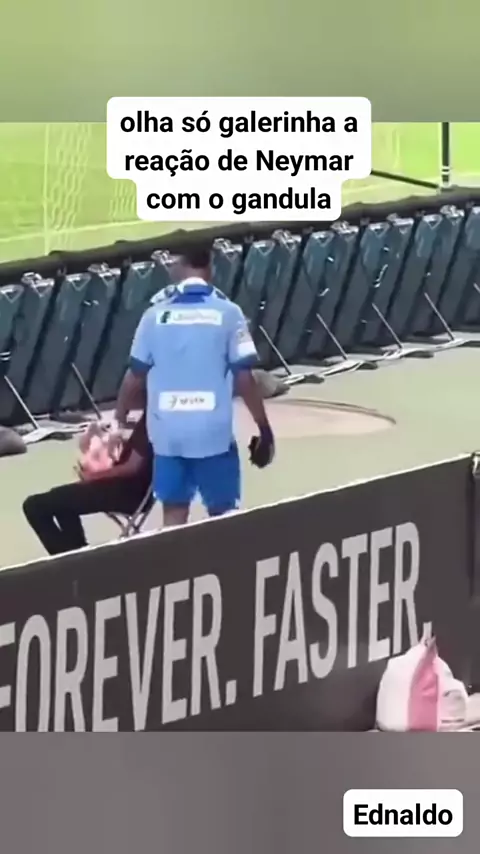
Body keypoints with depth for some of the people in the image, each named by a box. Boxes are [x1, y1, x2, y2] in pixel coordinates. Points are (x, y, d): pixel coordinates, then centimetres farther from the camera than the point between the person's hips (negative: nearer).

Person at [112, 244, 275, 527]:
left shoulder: (156, 313, 1)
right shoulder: (227, 312, -5)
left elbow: (135, 376, 5)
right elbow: (244, 378, -6)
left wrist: (120, 420, 19)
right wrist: (264, 428, 3)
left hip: (168, 431, 2)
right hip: (213, 430, -2)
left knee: (174, 514, 9)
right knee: (222, 515, 9)